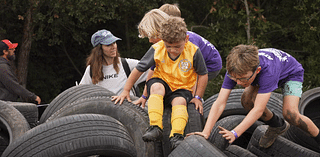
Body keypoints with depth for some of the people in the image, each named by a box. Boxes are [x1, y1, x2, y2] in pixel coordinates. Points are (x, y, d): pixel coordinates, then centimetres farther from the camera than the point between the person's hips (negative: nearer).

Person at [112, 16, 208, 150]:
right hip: (162, 82, 1)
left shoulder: (193, 51, -15)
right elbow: (138, 70, -4)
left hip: (182, 88, -1)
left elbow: (203, 75, -1)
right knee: (157, 87, -35)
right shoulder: (157, 49, -13)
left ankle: (176, 135, -43)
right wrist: (125, 91, -1)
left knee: (180, 101, -35)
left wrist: (197, 98, -1)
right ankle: (155, 127, -41)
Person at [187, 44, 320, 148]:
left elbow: (258, 109, -47)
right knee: (246, 100, -18)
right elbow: (220, 103, -34)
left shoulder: (267, 71, -47)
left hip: (291, 72, -6)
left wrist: (234, 133, -54)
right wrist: (205, 133, -44)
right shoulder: (235, 71, -33)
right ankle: (277, 126, 9)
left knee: (289, 113, -27)